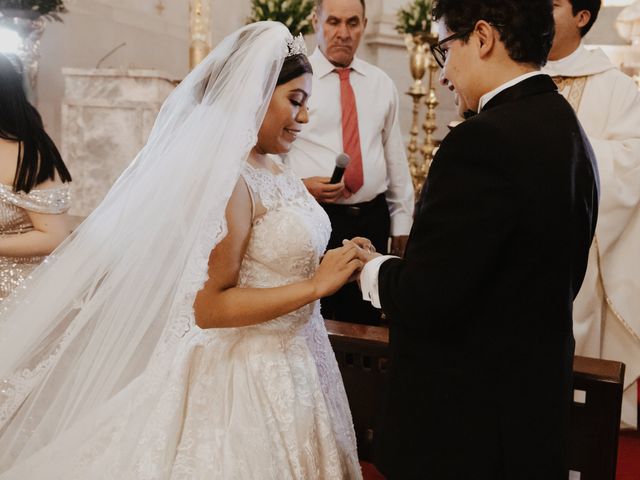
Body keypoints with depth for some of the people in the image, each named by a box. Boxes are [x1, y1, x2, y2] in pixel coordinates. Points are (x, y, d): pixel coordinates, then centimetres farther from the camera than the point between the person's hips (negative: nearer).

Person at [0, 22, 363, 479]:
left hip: (291, 362, 9)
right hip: (250, 375, -9)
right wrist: (316, 286, -20)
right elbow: (209, 307, -23)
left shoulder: (274, 172, 6)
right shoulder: (227, 178, -20)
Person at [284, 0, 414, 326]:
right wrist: (300, 185, -19)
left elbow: (396, 157, 13)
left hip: (372, 220, 4)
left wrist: (401, 221, 11)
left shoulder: (382, 84, 11)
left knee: (364, 324, 10)